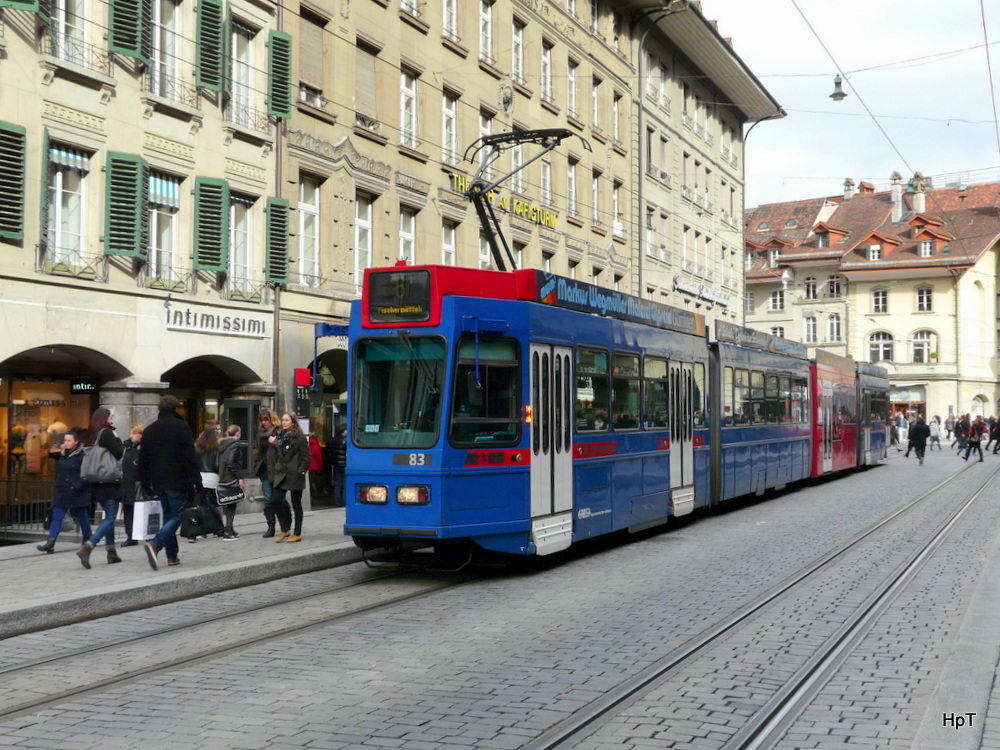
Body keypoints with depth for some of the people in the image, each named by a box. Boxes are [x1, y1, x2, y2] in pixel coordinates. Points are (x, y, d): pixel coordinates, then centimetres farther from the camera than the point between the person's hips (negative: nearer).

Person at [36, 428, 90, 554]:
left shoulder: (82, 455, -11)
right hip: (62, 492, 6)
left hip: (77, 494, -6)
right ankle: (50, 543, -12)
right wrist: (58, 484, 13)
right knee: (56, 516, -5)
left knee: (82, 517, 9)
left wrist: (77, 487, -21)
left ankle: (87, 540, 27)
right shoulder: (63, 454, 11)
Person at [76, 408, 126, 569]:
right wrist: (117, 438, 1)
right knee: (110, 518, -10)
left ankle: (111, 552, 20)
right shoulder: (107, 433, -10)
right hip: (110, 482, -8)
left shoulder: (91, 436, 11)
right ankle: (87, 547, -26)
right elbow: (120, 453, -13)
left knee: (109, 516, 18)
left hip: (97, 483, 8)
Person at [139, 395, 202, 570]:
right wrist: (196, 480, -11)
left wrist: (146, 483, 19)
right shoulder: (181, 427, -7)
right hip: (177, 481, -6)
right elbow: (190, 456, -13)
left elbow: (143, 459, 14)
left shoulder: (149, 430, 11)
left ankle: (172, 555, 14)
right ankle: (155, 544, -24)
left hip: (158, 482, 6)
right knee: (177, 515, -3)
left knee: (168, 514, 15)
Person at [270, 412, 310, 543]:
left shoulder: (300, 438, -7)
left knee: (296, 505, 2)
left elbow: (306, 457, -9)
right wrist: (276, 468, 10)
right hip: (281, 474, 6)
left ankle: (297, 534, 9)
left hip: (294, 476, -6)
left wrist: (301, 471, -13)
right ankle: (285, 530, 11)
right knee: (277, 501, -2)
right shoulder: (280, 436, 11)